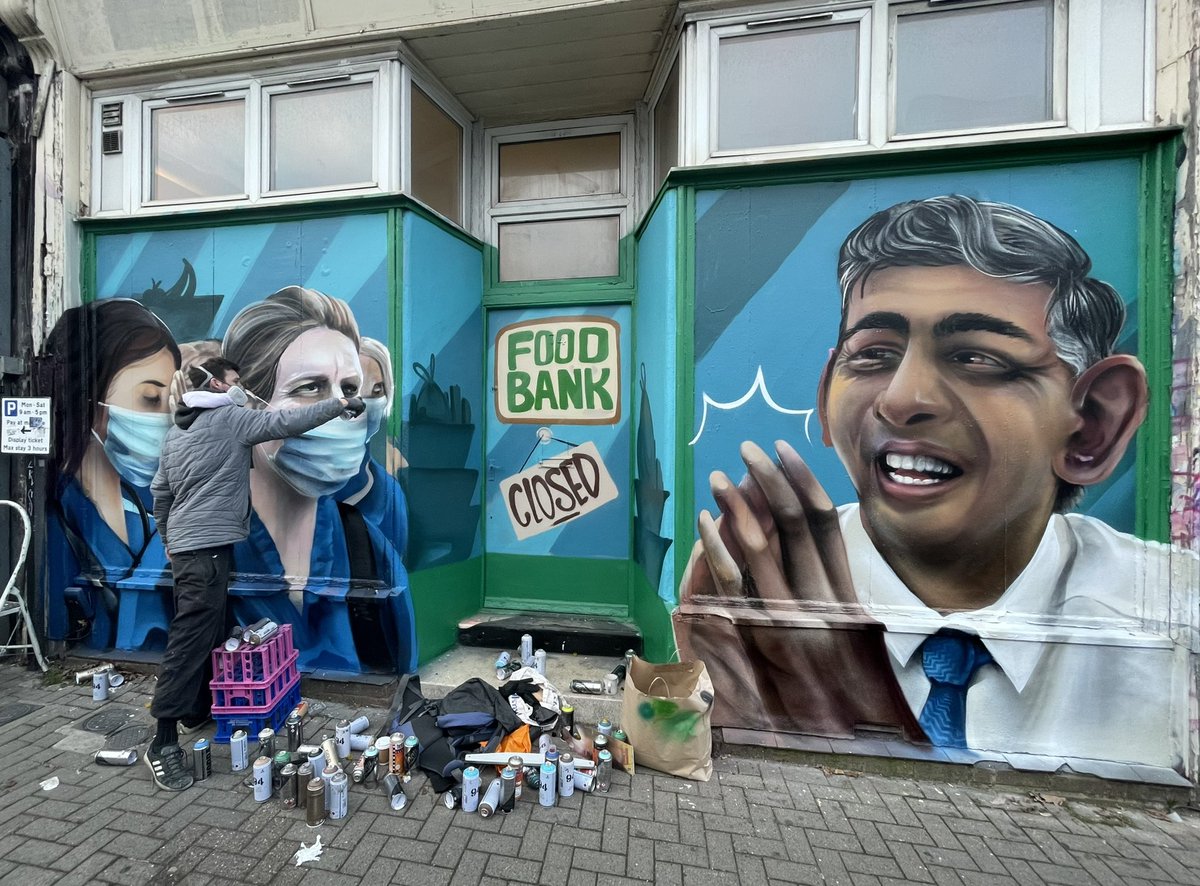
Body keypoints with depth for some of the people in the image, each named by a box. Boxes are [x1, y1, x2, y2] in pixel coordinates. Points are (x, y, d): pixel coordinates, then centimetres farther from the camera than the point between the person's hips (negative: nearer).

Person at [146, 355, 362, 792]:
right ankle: (164, 742, -5)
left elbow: (160, 491, 23)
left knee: (203, 633, 16)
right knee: (190, 638, -9)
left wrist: (167, 539, 31)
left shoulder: (177, 430, 19)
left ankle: (196, 710, 27)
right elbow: (286, 421, -13)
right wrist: (339, 403, -6)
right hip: (208, 544, -10)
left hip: (185, 544, 10)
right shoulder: (230, 418, -7)